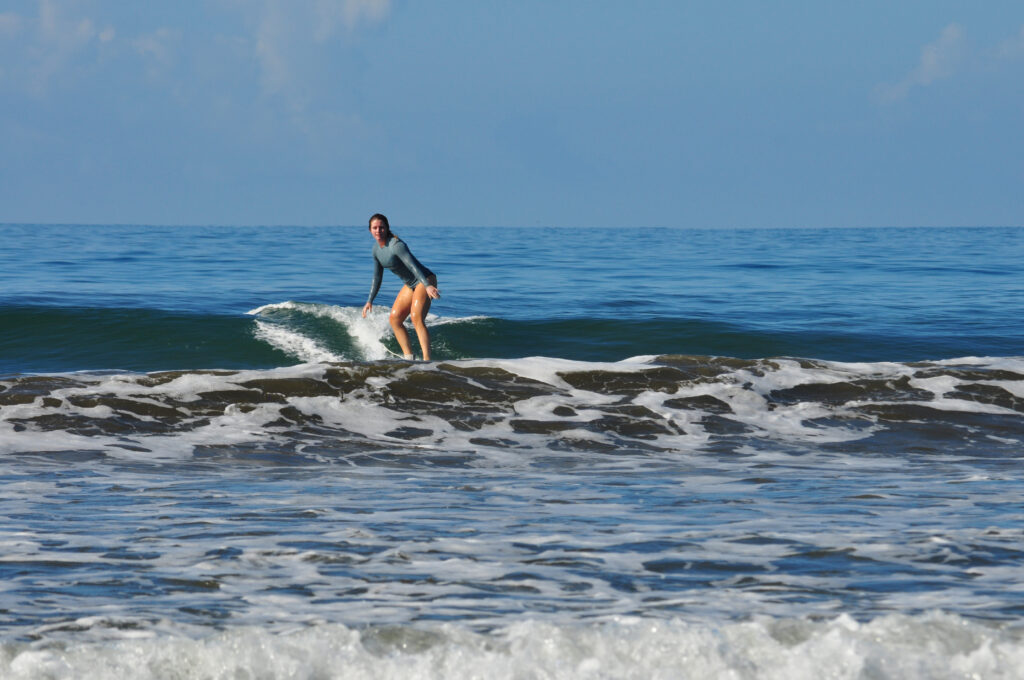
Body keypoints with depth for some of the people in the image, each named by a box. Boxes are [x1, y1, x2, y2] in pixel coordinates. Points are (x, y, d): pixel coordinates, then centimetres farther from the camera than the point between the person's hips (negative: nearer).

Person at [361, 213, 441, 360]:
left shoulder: (396, 245, -23)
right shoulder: (377, 249, 4)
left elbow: (413, 265, -34)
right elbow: (377, 277, 15)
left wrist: (428, 286, -45)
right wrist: (370, 301, 13)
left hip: (425, 280, -9)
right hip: (410, 285, 9)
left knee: (417, 318, -23)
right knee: (394, 319, 4)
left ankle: (427, 359, -30)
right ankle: (409, 357, 4)